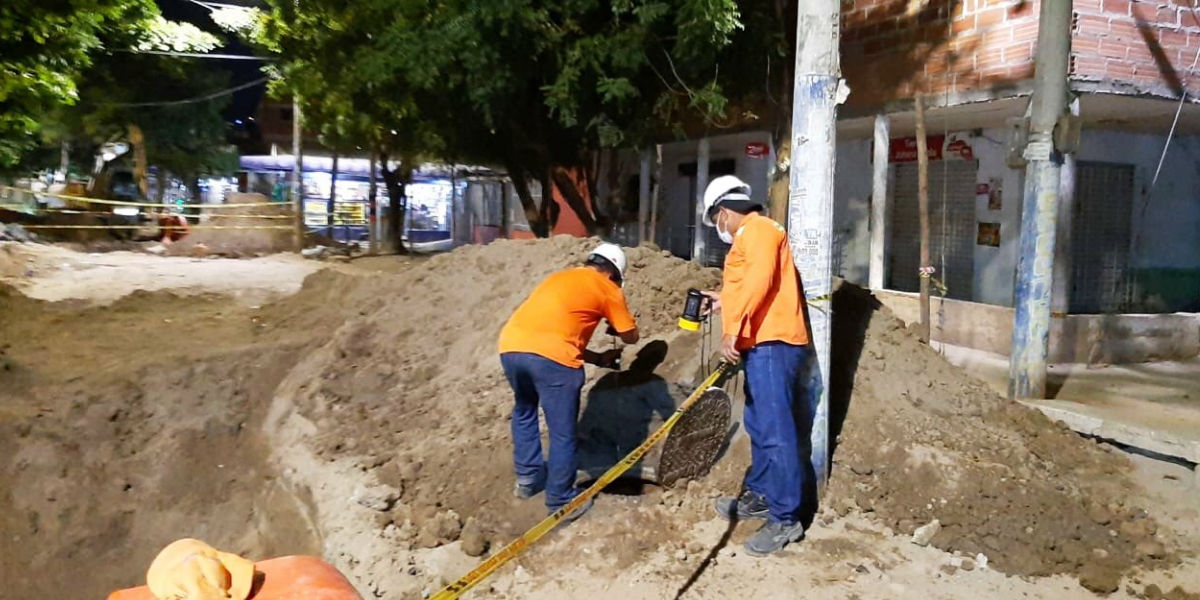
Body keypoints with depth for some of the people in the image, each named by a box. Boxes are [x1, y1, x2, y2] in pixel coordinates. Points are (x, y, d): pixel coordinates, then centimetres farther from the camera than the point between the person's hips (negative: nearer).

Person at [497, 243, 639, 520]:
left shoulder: (560, 277, 31)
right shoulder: (607, 288, 14)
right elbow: (631, 337, 20)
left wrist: (597, 358, 35)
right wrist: (614, 328, 42)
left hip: (510, 346, 6)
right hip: (551, 355, -6)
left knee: (524, 410, 31)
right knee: (562, 433, 8)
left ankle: (527, 476, 36)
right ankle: (561, 502, 16)